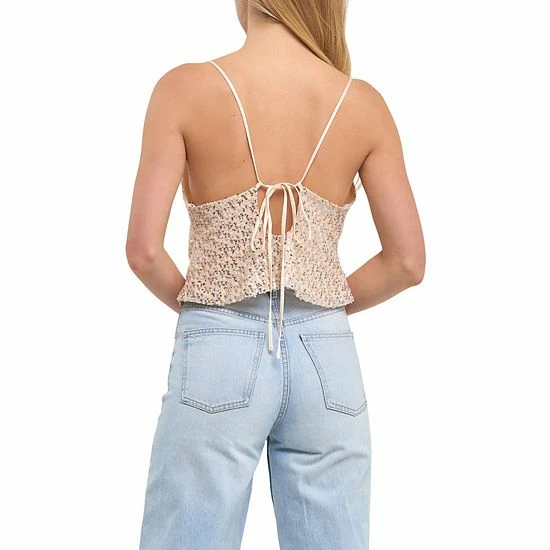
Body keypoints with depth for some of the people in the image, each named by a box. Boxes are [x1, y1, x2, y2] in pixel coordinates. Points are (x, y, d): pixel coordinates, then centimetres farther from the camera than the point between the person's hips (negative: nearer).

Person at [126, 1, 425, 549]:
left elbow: (144, 251, -12)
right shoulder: (363, 103, -2)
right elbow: (407, 262, -1)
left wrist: (190, 303, 7)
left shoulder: (186, 88, -8)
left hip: (219, 355, -2)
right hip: (327, 358, 3)